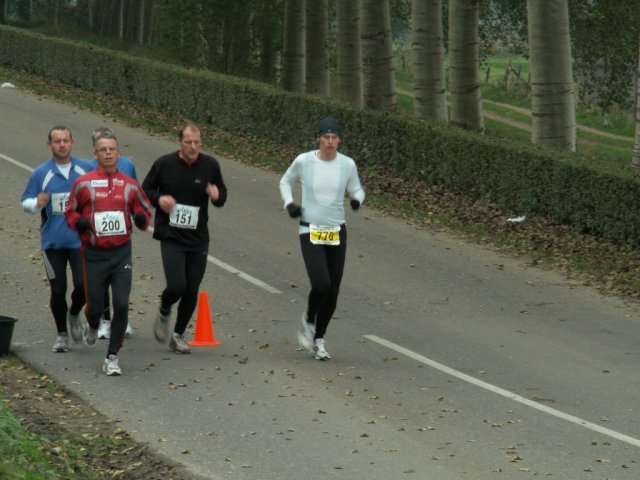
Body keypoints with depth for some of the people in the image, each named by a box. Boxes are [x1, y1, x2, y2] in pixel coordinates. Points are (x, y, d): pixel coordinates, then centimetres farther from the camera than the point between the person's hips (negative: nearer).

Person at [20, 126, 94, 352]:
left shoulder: (87, 169, 2)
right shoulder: (40, 173, 0)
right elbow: (25, 202, 3)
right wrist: (37, 203, -18)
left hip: (81, 239, 0)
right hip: (53, 241, 0)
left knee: (83, 284, -11)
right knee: (58, 290, 3)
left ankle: (74, 314, 22)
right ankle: (62, 334, 21)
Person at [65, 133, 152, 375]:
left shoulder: (130, 185, 3)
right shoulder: (83, 184, -2)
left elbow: (144, 212, 14)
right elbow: (70, 212, 8)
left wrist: (141, 219, -10)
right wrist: (81, 223, -13)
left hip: (121, 253, 1)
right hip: (94, 254, -1)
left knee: (121, 305, -9)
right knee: (95, 306, 3)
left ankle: (112, 357, 3)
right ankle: (92, 326, 42)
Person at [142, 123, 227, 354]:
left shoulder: (210, 165, 1)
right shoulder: (164, 164, -5)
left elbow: (222, 194, 14)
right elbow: (145, 189, 7)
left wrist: (217, 196, -10)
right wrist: (159, 199, -14)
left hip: (198, 239, 3)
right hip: (171, 237, -3)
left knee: (192, 291, 5)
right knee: (176, 286, -16)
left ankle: (178, 335, 25)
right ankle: (164, 312, 18)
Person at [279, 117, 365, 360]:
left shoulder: (347, 165, 0)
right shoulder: (303, 161, -5)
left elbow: (356, 189, 15)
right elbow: (286, 181, 13)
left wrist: (357, 199, -8)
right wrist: (289, 203, -3)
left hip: (337, 233, 3)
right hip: (310, 232, -3)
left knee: (332, 292, 5)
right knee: (321, 285, -19)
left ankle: (319, 338, 25)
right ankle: (309, 320, 13)